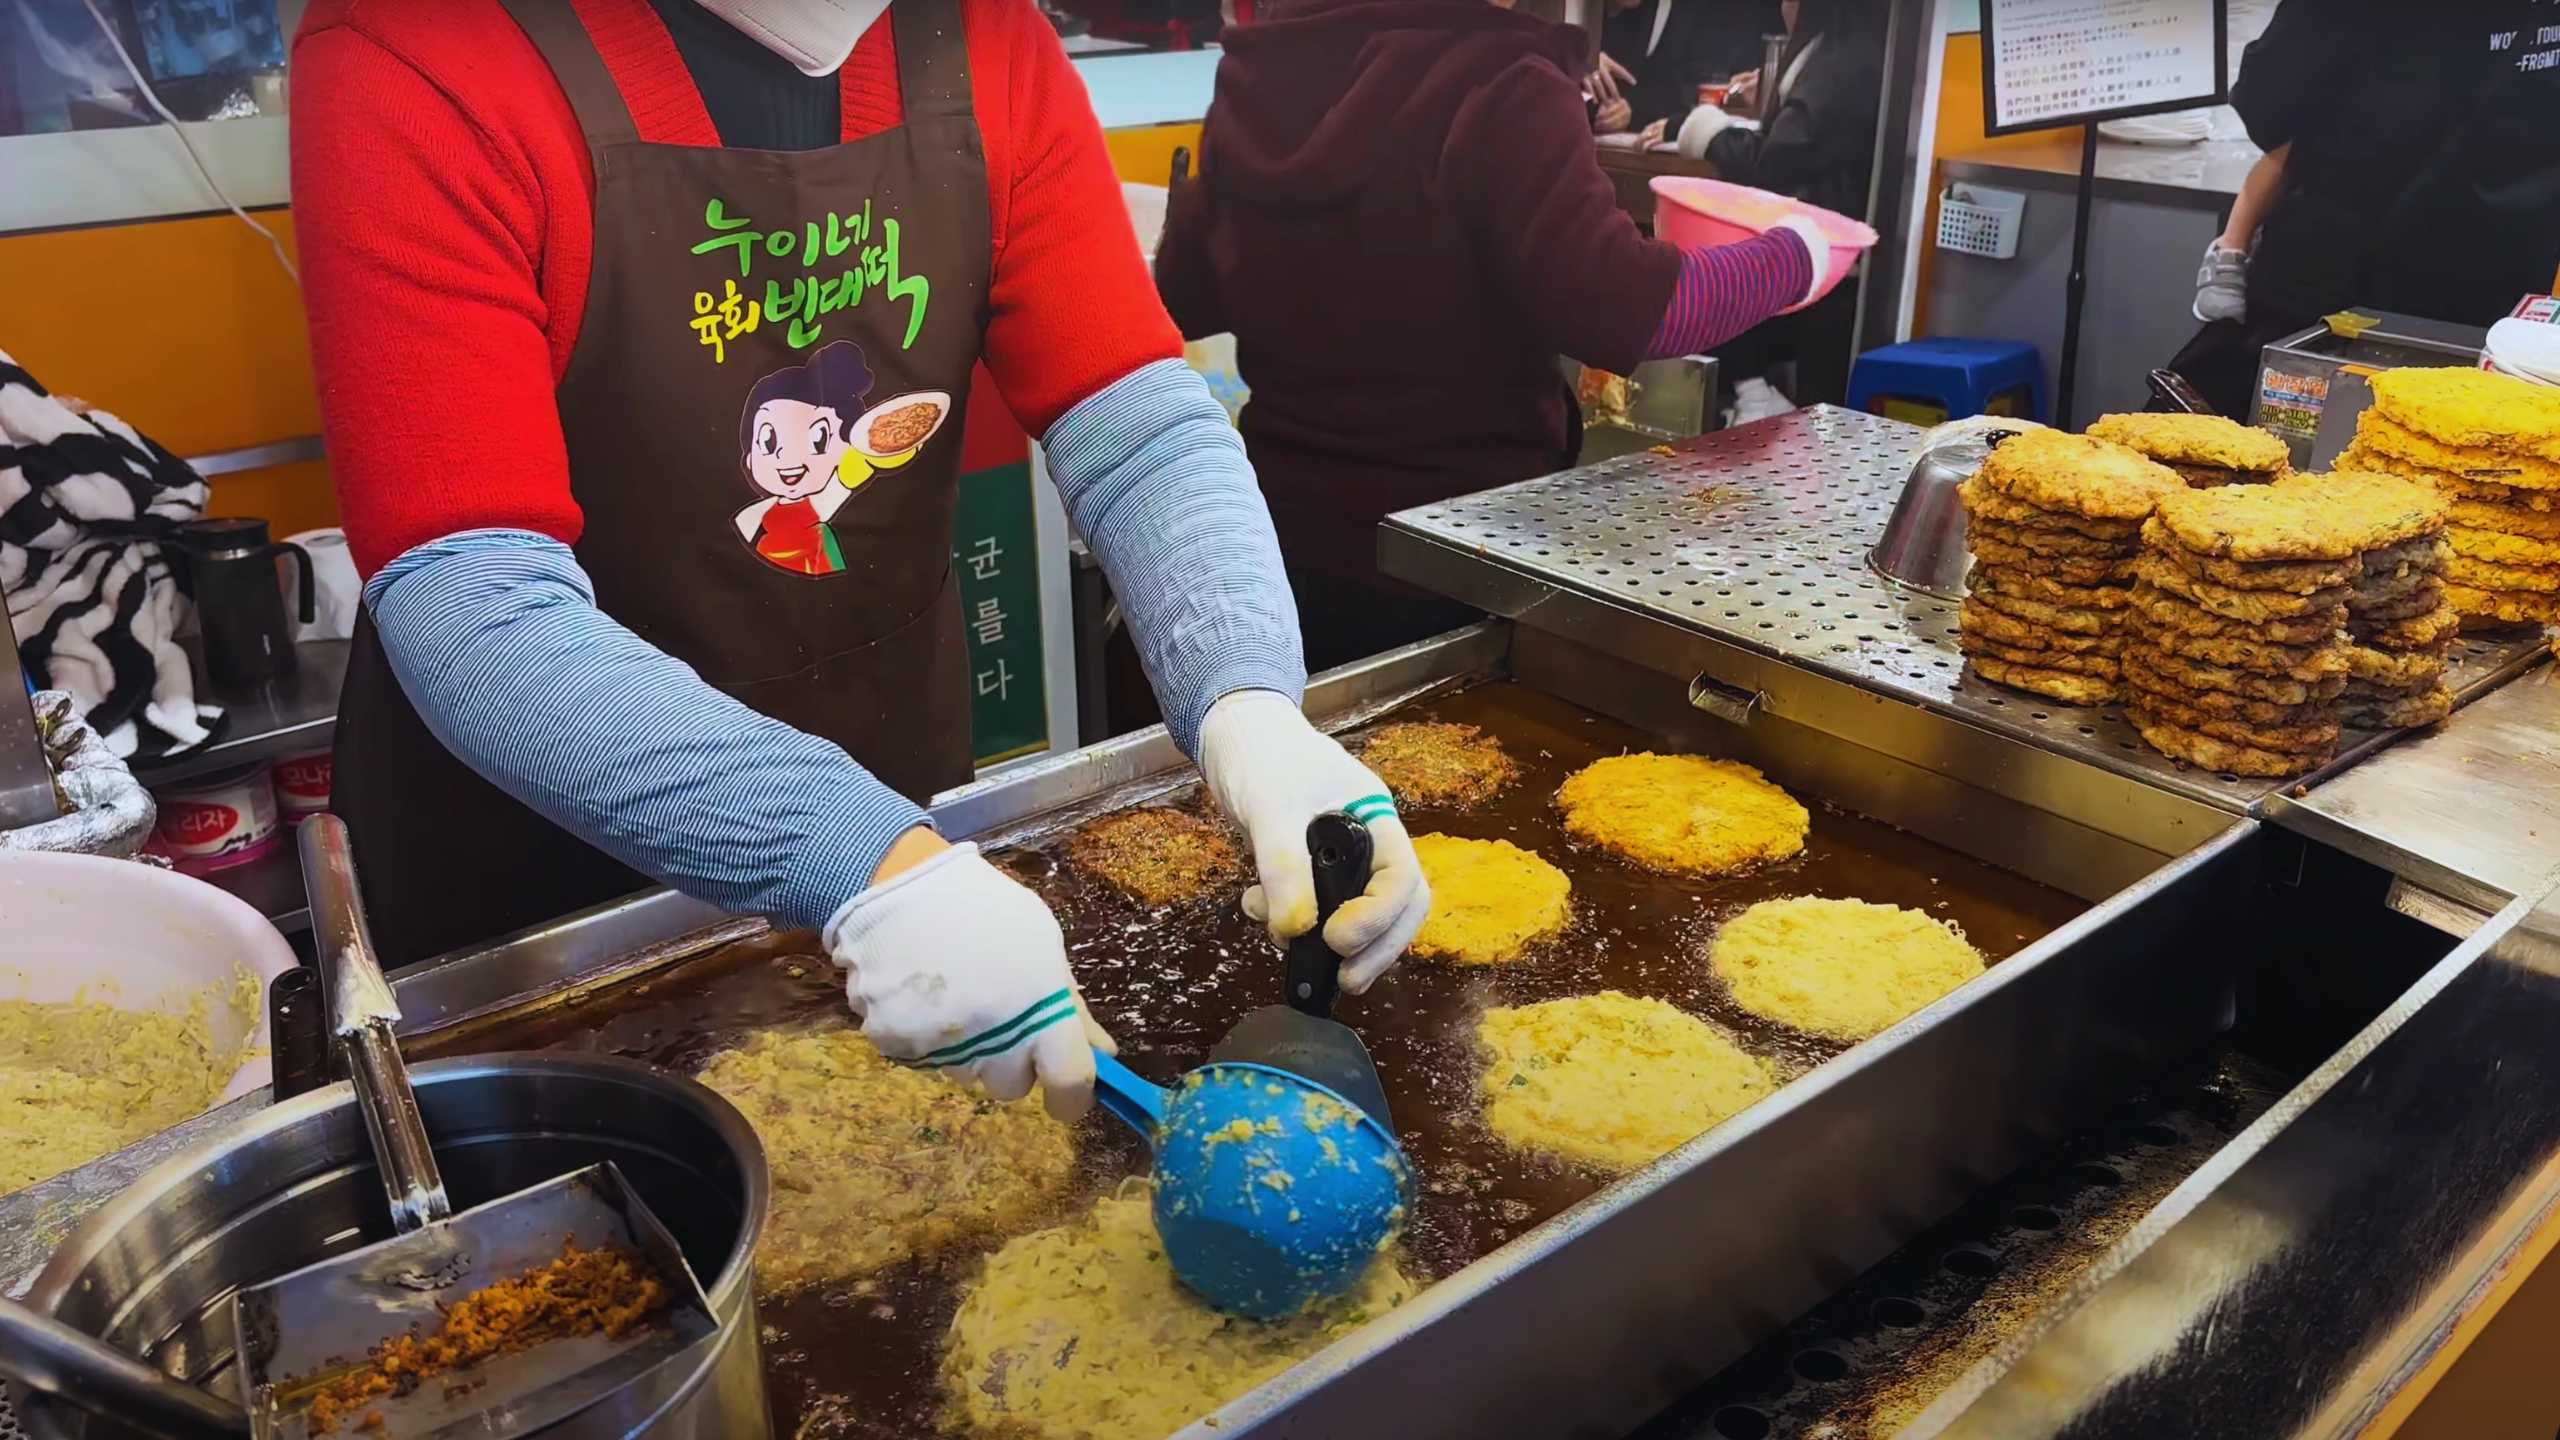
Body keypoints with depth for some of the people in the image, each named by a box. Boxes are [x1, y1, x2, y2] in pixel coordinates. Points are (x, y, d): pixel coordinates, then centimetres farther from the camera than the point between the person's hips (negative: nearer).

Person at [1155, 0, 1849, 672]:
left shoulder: (1257, 79, 2)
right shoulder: (1496, 89, -18)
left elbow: (1184, 296, 11)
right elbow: (1618, 308, -26)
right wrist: (1790, 259, -9)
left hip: (1285, 540, 6)